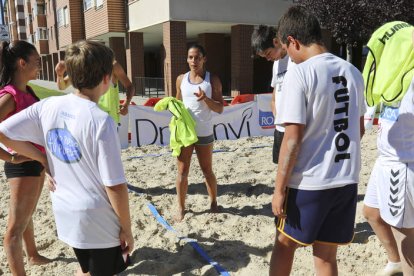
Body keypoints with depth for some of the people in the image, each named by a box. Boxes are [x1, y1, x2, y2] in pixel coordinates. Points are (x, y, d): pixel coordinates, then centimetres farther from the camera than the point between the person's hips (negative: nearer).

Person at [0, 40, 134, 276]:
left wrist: (44, 159, 4)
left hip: (65, 215, 6)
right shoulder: (101, 121, -23)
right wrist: (127, 229, -8)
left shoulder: (48, 106, -6)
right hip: (100, 221, -5)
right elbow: (115, 187, -21)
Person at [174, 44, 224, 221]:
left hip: (204, 133, -1)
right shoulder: (181, 79, 5)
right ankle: (181, 207, 19)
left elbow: (220, 109, -4)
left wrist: (206, 99, -21)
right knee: (182, 173, 5)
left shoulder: (213, 80, -1)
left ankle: (213, 203, 31)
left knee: (207, 171, 13)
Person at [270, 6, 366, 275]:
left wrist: (279, 189, -10)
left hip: (309, 182, -6)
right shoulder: (352, 72, 5)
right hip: (347, 180, 6)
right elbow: (359, 129, 14)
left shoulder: (299, 73, -15)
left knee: (285, 243, 17)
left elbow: (293, 139, -18)